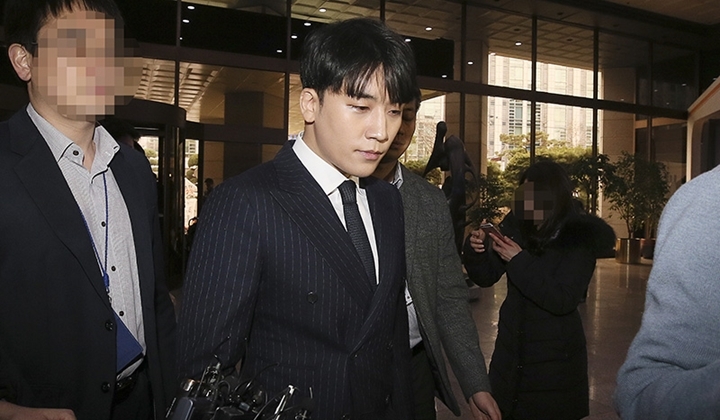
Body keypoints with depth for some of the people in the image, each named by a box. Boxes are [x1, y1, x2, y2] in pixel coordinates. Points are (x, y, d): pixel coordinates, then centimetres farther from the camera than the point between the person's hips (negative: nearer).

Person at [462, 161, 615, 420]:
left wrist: (519, 261, -25)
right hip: (511, 349, 4)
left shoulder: (578, 238, -14)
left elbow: (563, 301, -22)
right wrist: (475, 250, -16)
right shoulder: (515, 225, -4)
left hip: (554, 357, -4)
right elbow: (486, 277, 3)